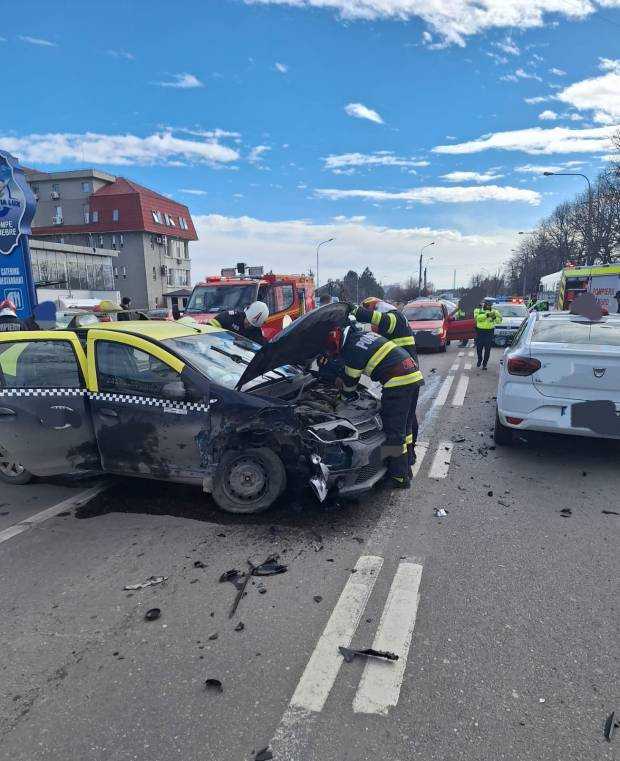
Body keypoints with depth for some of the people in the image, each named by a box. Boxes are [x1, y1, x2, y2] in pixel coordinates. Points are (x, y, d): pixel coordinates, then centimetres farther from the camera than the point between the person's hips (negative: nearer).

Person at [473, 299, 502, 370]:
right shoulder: (478, 310, 2)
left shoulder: (493, 311, 6)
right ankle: (479, 360, 36)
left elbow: (499, 320, -2)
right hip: (480, 331, 0)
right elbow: (477, 317, -20)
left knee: (487, 350, 0)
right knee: (479, 348, 9)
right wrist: (487, 315, -29)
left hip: (489, 332, 0)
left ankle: (484, 364, 11)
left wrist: (494, 317, -22)